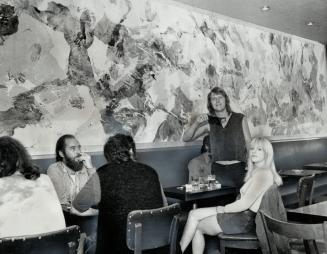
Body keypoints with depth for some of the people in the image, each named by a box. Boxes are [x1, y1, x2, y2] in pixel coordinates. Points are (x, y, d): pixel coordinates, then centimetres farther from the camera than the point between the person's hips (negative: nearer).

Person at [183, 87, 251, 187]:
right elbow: (186, 138, 7)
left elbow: (249, 144, 7)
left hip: (238, 168, -1)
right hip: (218, 168, 1)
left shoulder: (240, 119, 9)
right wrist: (196, 122, -9)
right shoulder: (209, 122, 9)